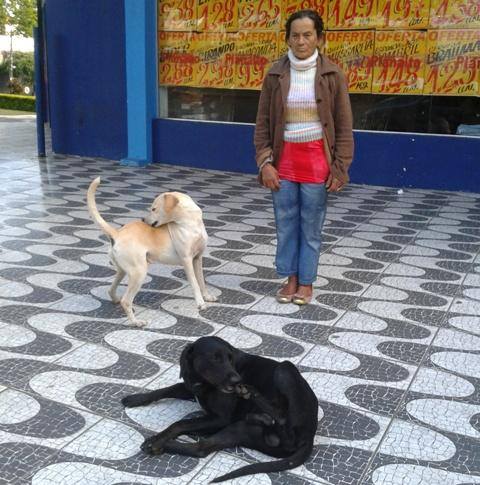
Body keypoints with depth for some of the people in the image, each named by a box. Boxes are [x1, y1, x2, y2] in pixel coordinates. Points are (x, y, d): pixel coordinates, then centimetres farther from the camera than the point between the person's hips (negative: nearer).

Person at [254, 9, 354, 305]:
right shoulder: (276, 75, 1)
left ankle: (306, 281, 21)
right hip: (284, 157, 2)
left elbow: (343, 126, -2)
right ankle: (291, 278, 25)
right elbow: (263, 122, 3)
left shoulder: (332, 75, -4)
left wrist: (339, 168, -7)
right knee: (286, 223, 9)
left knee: (311, 224, 7)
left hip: (317, 158, -2)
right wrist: (265, 162, -5)